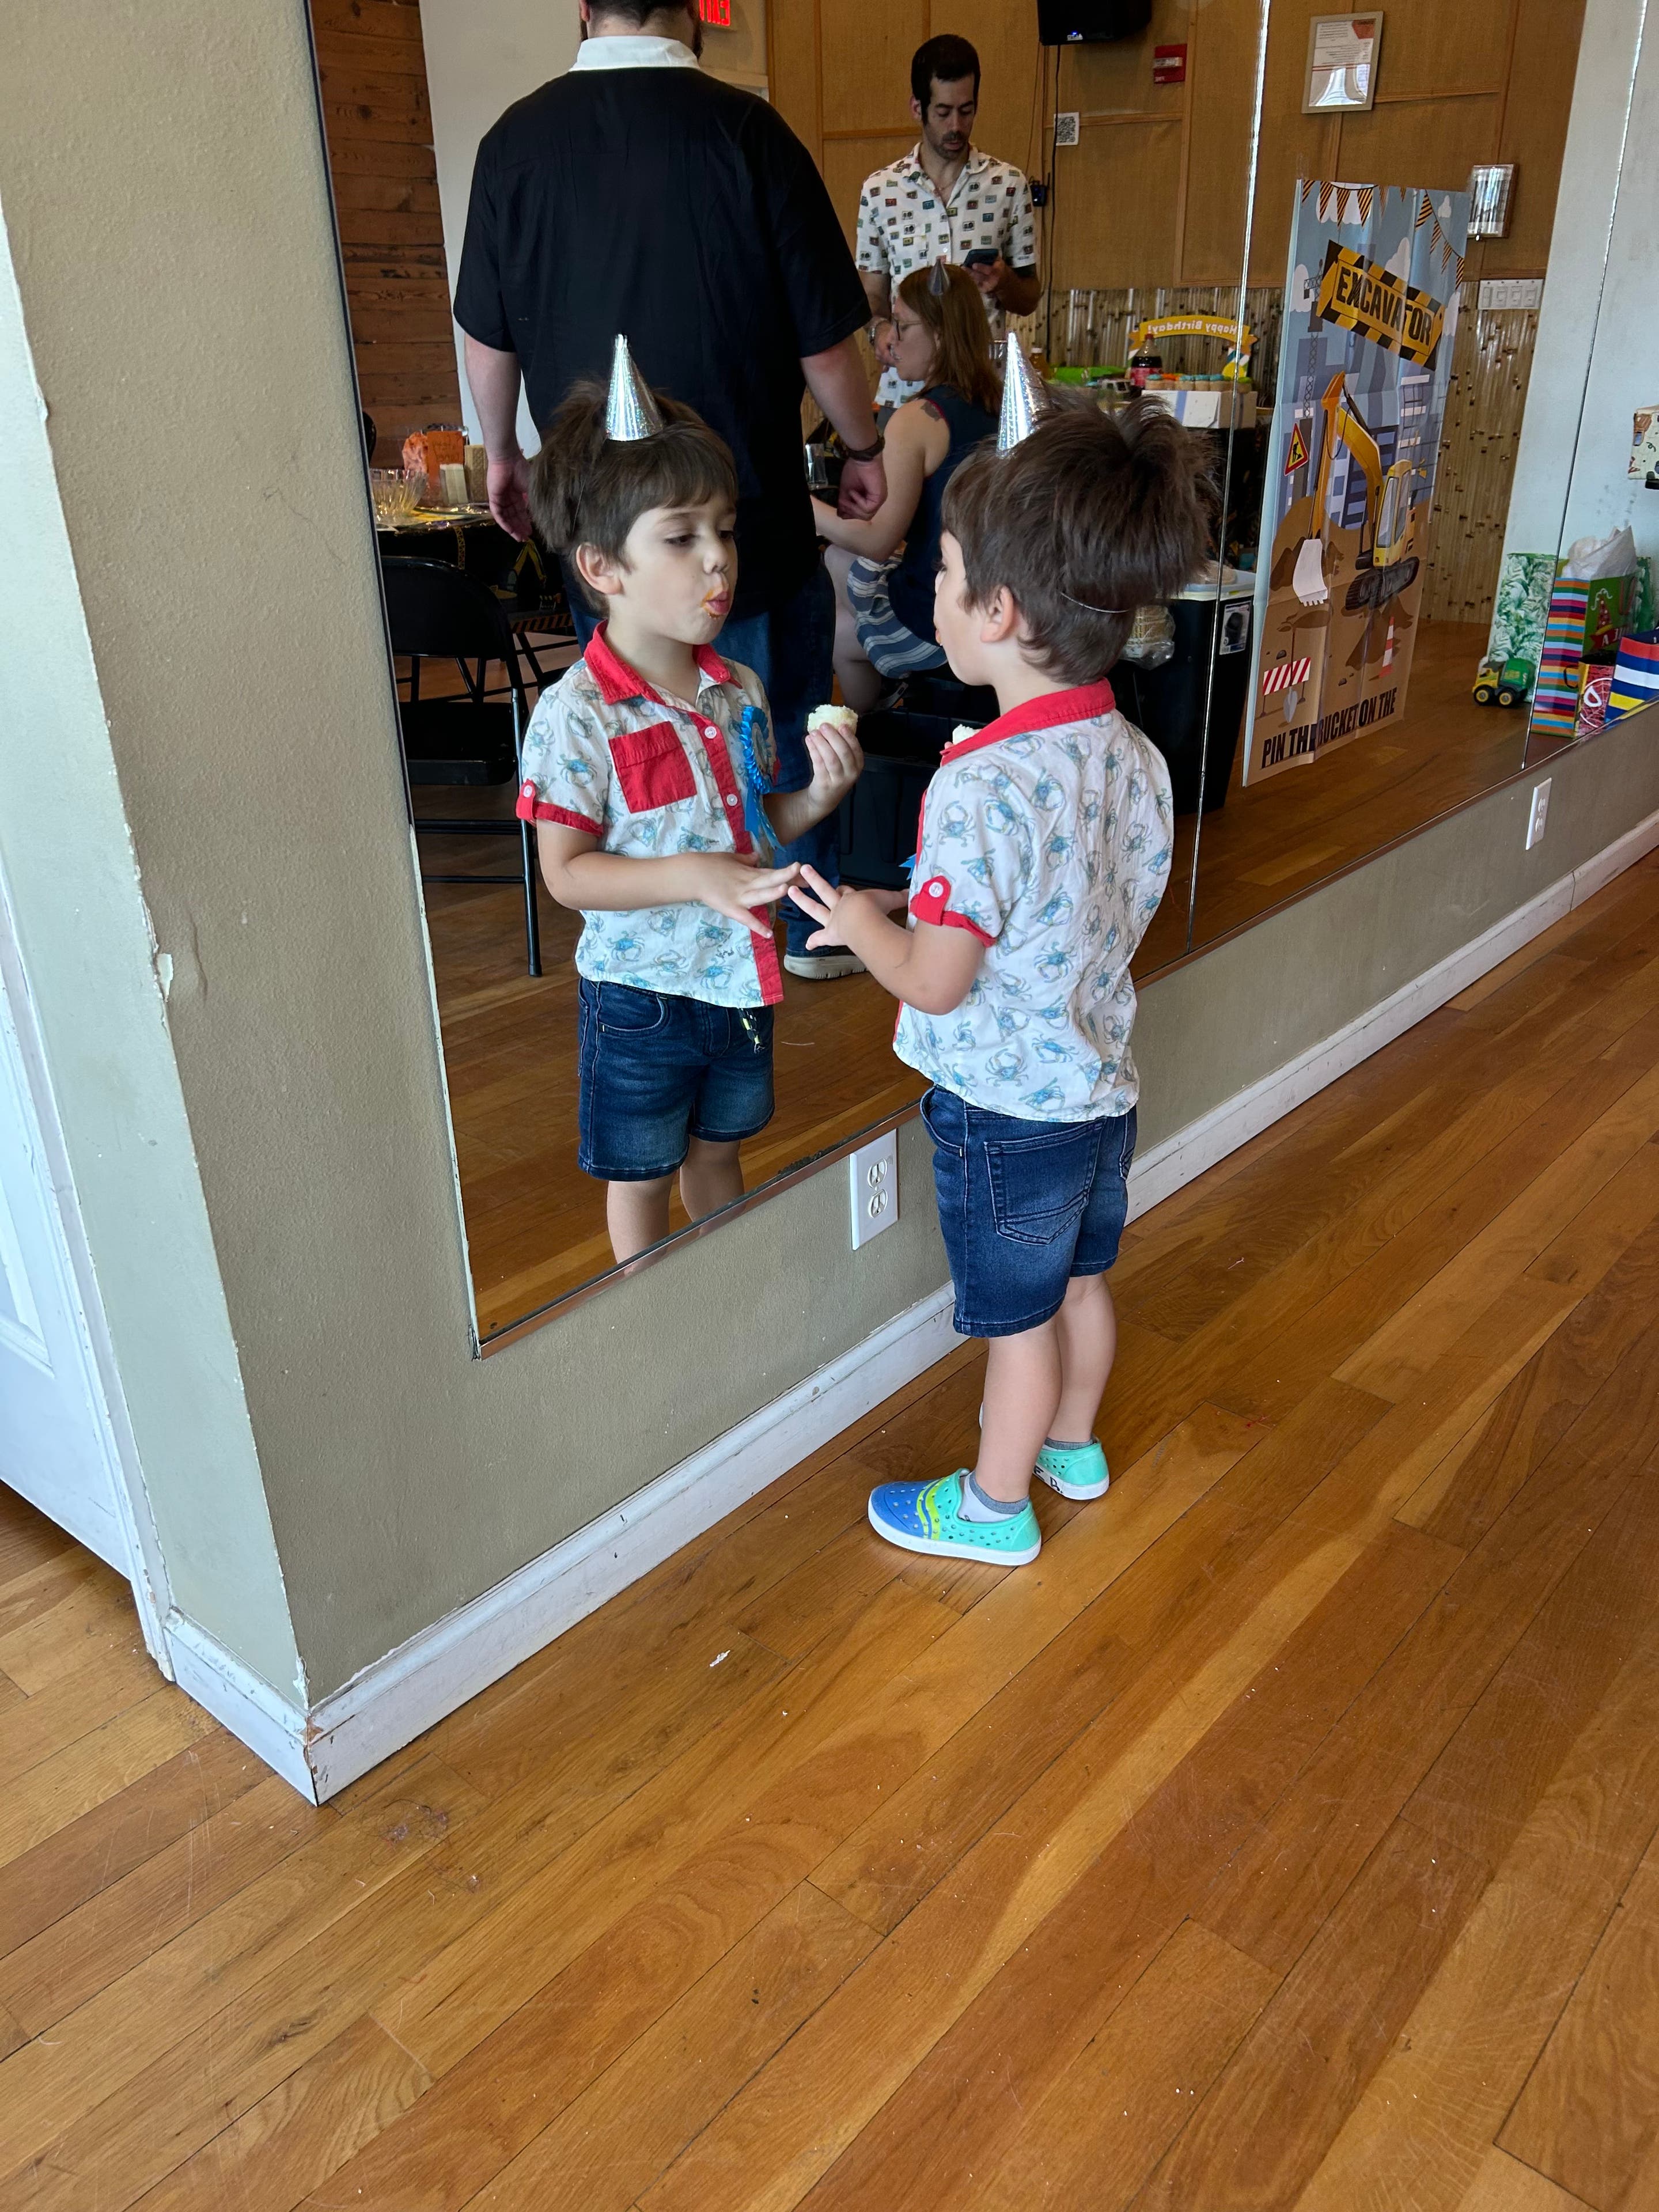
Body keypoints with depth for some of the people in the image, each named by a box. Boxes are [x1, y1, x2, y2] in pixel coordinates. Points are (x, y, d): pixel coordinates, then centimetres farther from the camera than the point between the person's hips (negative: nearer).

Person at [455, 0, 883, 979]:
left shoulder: (516, 139, -3)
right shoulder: (744, 129, -14)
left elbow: (490, 335, 7)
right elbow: (824, 338, -9)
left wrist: (502, 451, 23)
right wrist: (866, 446, 8)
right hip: (748, 505, -3)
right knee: (785, 723, 14)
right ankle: (813, 925, 29)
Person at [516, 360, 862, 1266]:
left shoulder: (740, 691, -1)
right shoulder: (575, 715, -20)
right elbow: (566, 872, -19)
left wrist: (817, 796, -10)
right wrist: (691, 877, -31)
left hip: (739, 978, 5)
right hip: (641, 989, -5)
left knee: (717, 1148, 25)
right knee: (641, 1174, 15)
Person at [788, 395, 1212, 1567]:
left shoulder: (982, 790, -30)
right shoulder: (1139, 759, -5)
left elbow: (933, 985, -24)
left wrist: (863, 924, -4)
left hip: (1005, 1110, -7)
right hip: (1103, 1085, 8)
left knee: (1019, 1317, 11)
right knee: (1081, 1281, 26)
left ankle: (996, 1506, 33)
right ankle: (1073, 1445, 49)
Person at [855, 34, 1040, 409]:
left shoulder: (1009, 185, 6)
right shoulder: (879, 190, 6)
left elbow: (1029, 300, 11)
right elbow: (874, 293, 13)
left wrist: (1002, 282, -10)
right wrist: (880, 327, -8)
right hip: (905, 388, 0)